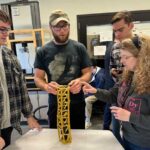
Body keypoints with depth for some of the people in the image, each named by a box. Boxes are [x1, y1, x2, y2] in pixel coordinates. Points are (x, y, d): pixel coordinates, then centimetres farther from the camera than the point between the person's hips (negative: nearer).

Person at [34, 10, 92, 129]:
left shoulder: (79, 48, -3)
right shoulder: (43, 52, -1)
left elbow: (88, 72, 0)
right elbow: (38, 78, -1)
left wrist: (80, 81, -23)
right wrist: (46, 86, -23)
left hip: (77, 103, 0)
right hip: (55, 104, 0)